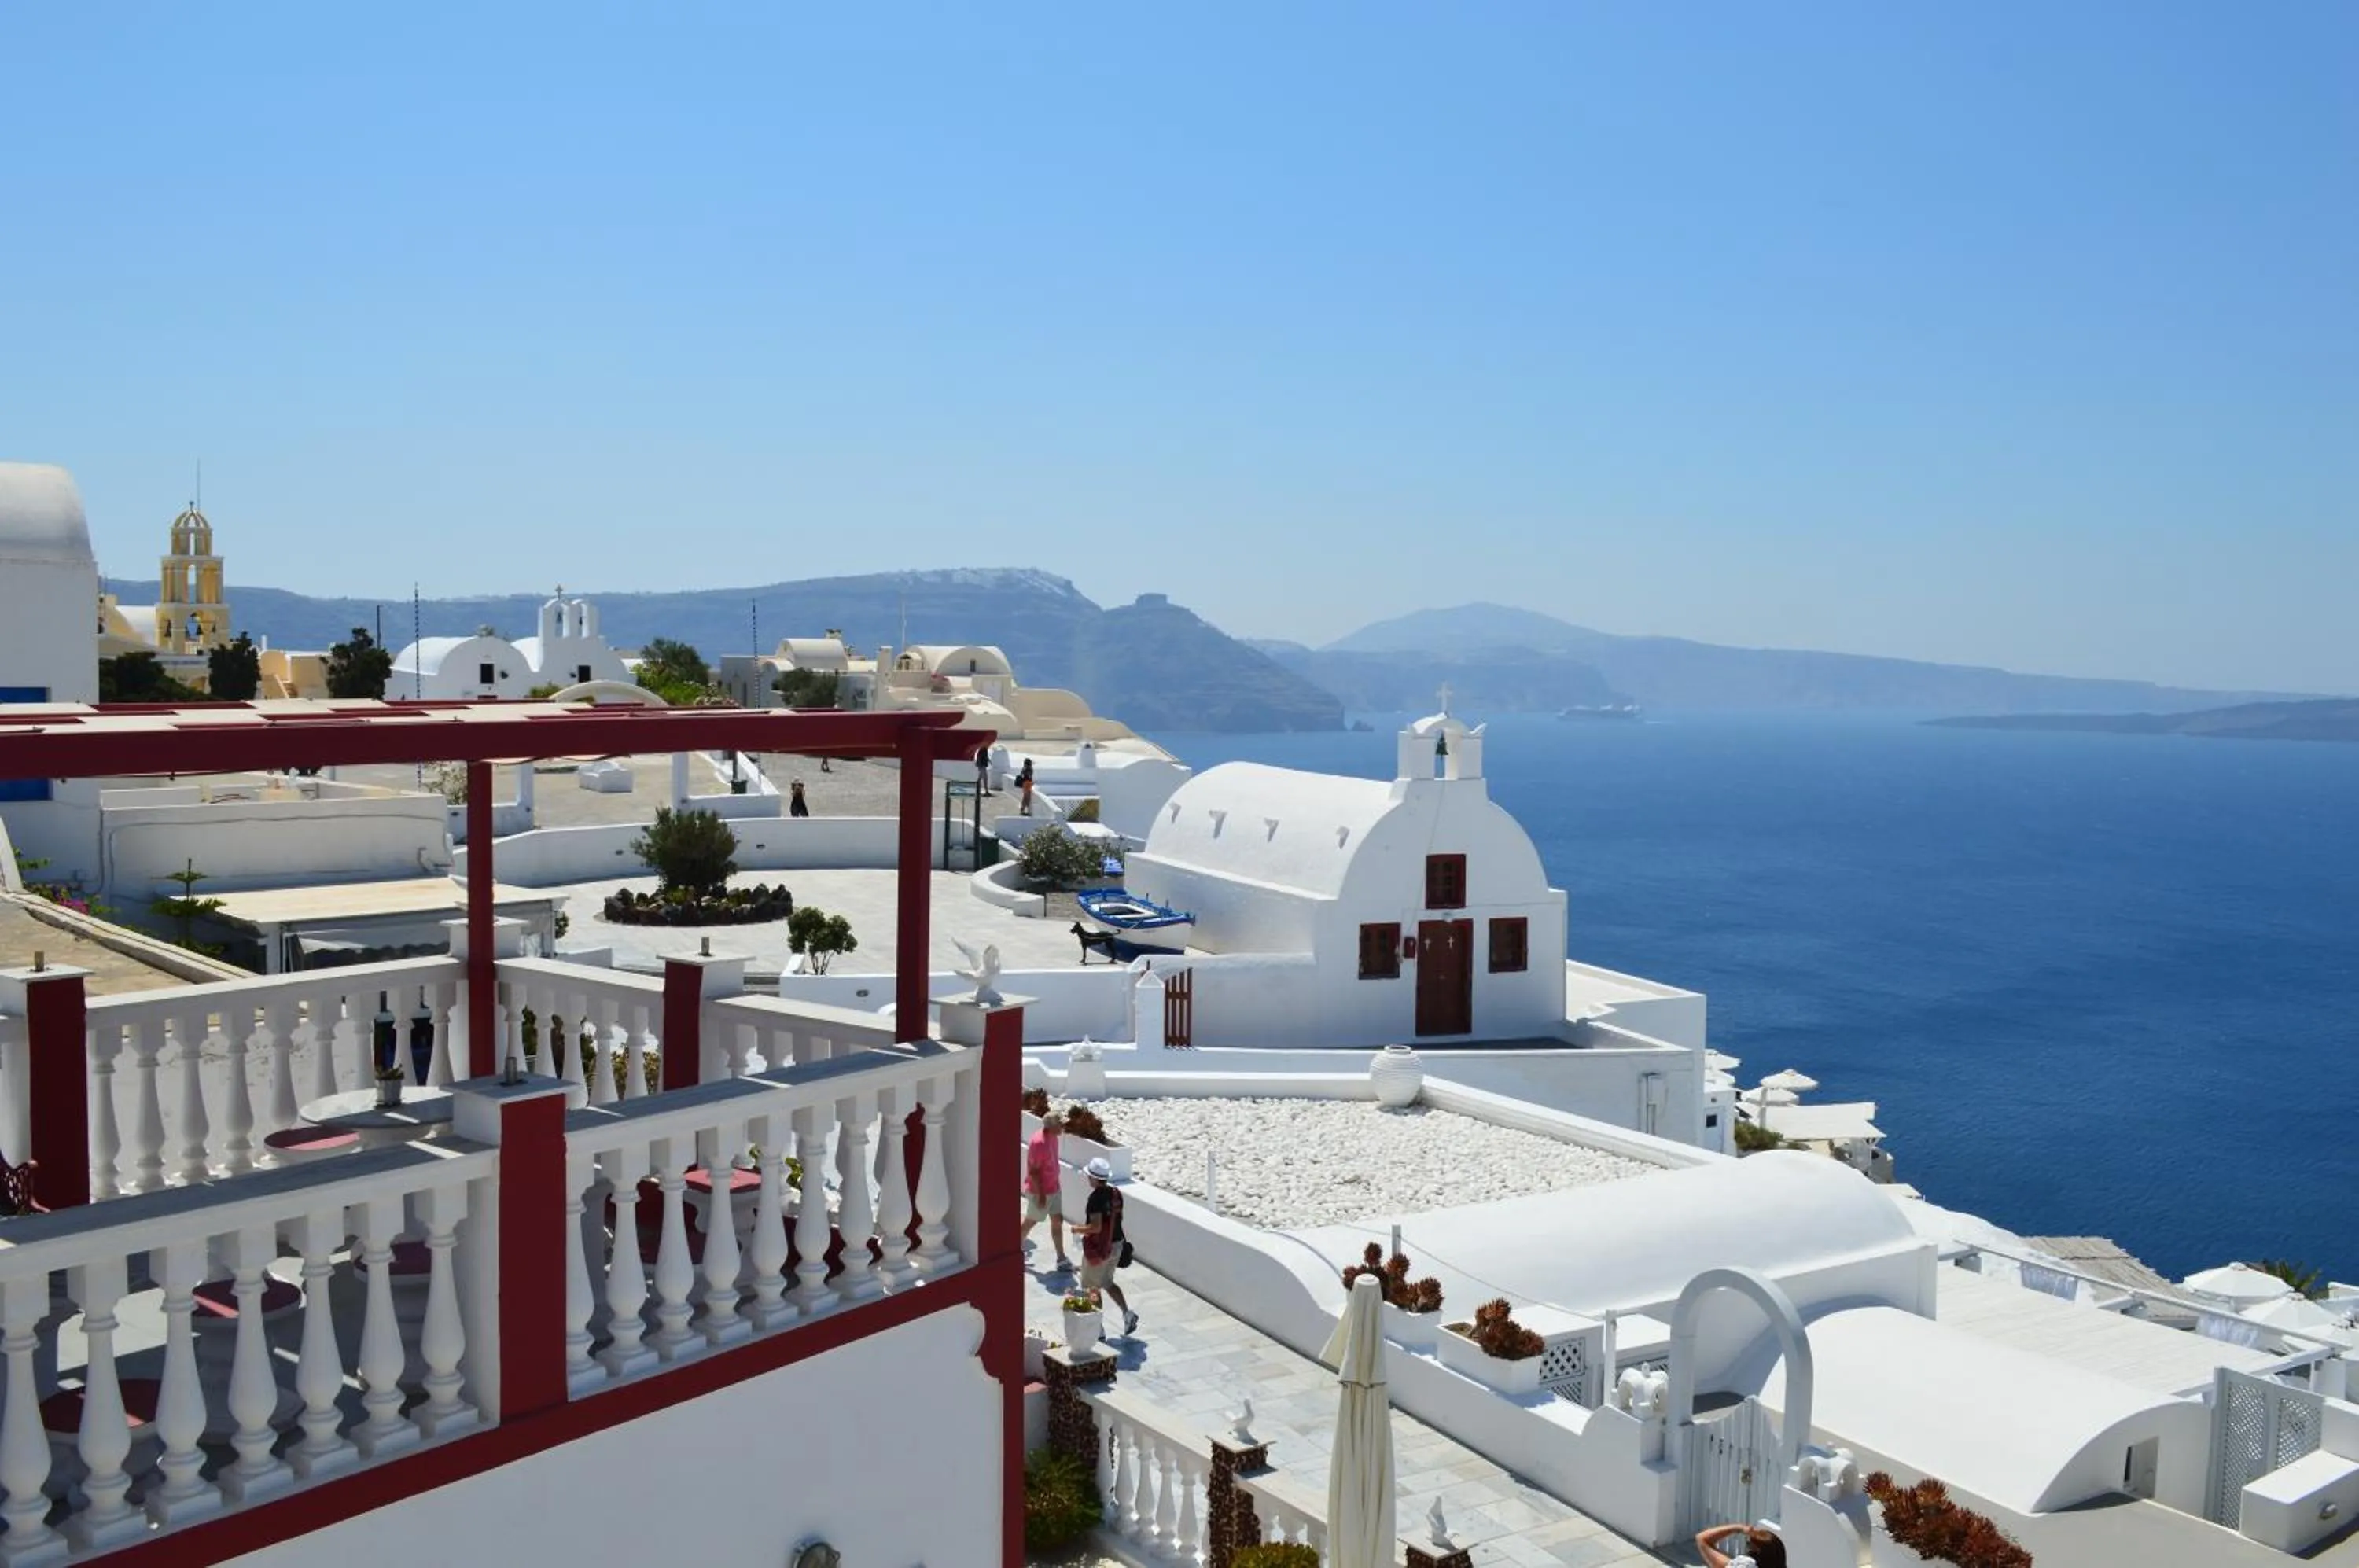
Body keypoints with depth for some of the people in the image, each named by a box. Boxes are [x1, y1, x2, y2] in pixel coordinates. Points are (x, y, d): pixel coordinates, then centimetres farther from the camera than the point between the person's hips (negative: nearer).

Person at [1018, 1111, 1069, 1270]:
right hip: (1040, 1191, -8)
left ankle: (1061, 1258, 14)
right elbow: (1033, 1171, -25)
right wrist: (1041, 1195, -22)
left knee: (1057, 1221, 8)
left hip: (1053, 1188, 8)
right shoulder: (1039, 1143, -28)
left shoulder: (1052, 1137, -1)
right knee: (1031, 1222, 10)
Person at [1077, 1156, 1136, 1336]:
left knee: (1091, 1287, 10)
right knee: (1107, 1282, 23)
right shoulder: (1115, 1193, 1)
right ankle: (1127, 1312, 8)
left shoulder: (1096, 1197, -23)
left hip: (1098, 1248, -8)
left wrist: (1078, 1229, -12)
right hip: (1116, 1244, 8)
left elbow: (1096, 1227, -27)